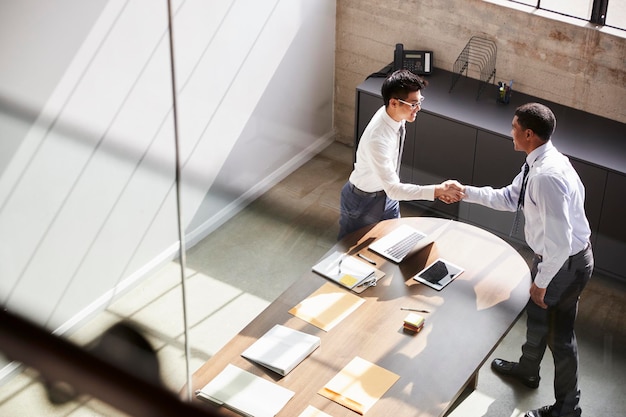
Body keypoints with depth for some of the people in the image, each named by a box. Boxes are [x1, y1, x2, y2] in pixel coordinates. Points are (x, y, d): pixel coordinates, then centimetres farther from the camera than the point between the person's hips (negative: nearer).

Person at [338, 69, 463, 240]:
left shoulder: (395, 115, -14)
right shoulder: (377, 139, -40)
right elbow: (393, 189, -39)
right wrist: (438, 190, -41)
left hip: (386, 193, 7)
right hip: (363, 201, -7)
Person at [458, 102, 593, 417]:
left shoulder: (547, 176, -35)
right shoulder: (539, 162, -3)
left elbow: (559, 241, -34)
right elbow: (510, 197, 12)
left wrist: (541, 281, -22)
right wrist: (466, 193, 6)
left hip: (565, 262, -9)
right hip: (552, 254, 9)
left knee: (559, 332, 9)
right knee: (536, 313, 29)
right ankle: (528, 369, 56)